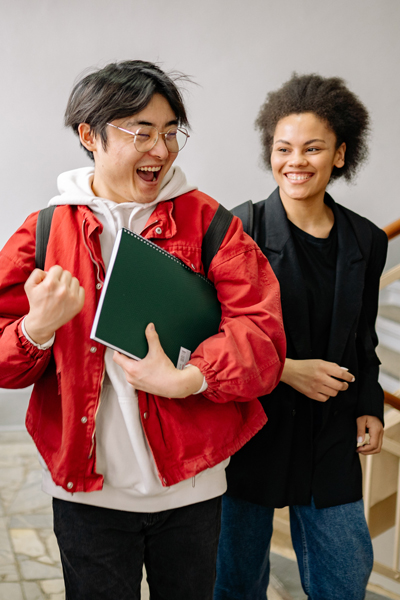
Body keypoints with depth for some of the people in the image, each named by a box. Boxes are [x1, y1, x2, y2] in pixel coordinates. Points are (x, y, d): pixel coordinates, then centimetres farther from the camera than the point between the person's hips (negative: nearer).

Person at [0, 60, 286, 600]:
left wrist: (186, 379, -25)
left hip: (190, 481, 1)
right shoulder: (45, 232, -1)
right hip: (86, 487, 0)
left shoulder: (206, 221, -3)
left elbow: (260, 329, -11)